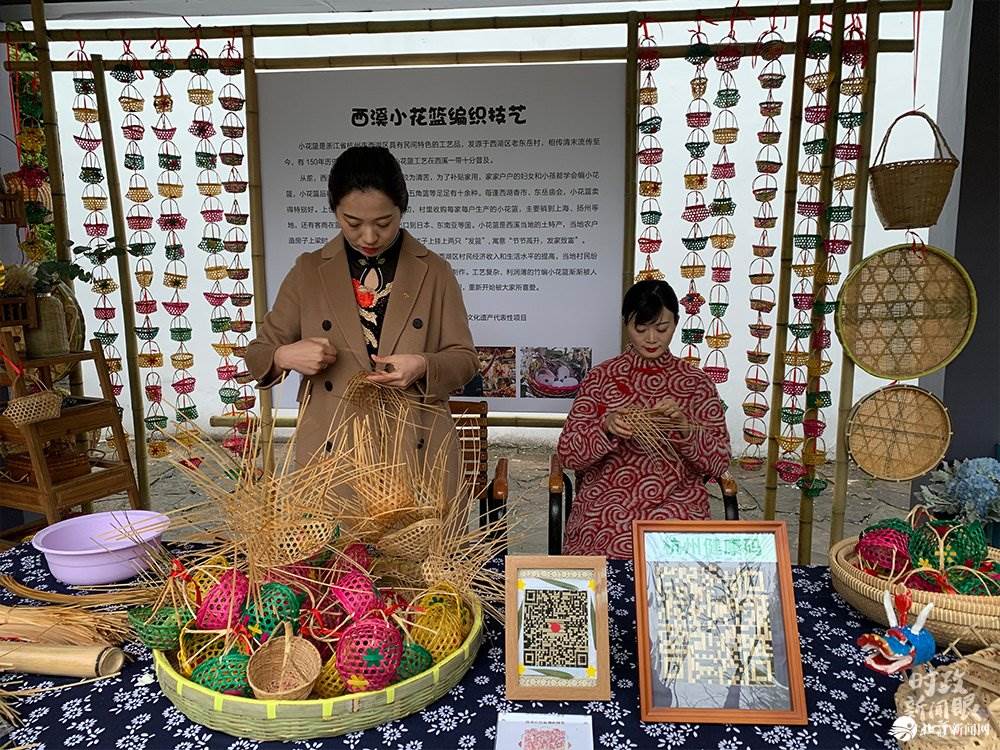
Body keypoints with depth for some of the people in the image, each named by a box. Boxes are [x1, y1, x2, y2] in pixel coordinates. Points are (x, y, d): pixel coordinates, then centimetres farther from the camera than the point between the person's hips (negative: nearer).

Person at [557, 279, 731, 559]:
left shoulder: (697, 383, 6)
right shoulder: (601, 377, 4)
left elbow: (719, 463, 2)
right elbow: (568, 454, 0)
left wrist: (684, 427, -16)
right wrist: (606, 429, -19)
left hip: (677, 499, 1)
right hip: (607, 496, 0)